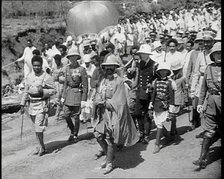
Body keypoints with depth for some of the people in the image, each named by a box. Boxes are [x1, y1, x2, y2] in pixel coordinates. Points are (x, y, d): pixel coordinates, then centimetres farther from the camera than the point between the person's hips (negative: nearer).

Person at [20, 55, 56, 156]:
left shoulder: (46, 77, -9)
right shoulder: (29, 76, 9)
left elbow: (53, 90, -6)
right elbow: (26, 91, 15)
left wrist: (42, 91, -21)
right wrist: (22, 105, 13)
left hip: (41, 104, -6)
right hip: (31, 104, 6)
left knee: (38, 127, -11)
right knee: (36, 128, 13)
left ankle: (41, 147, 6)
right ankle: (41, 146, 25)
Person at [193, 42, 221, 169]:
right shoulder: (209, 68, 7)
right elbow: (204, 87, 13)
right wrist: (200, 102, 11)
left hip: (220, 101, -1)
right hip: (211, 101, 1)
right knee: (209, 131, 0)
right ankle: (203, 158, 3)